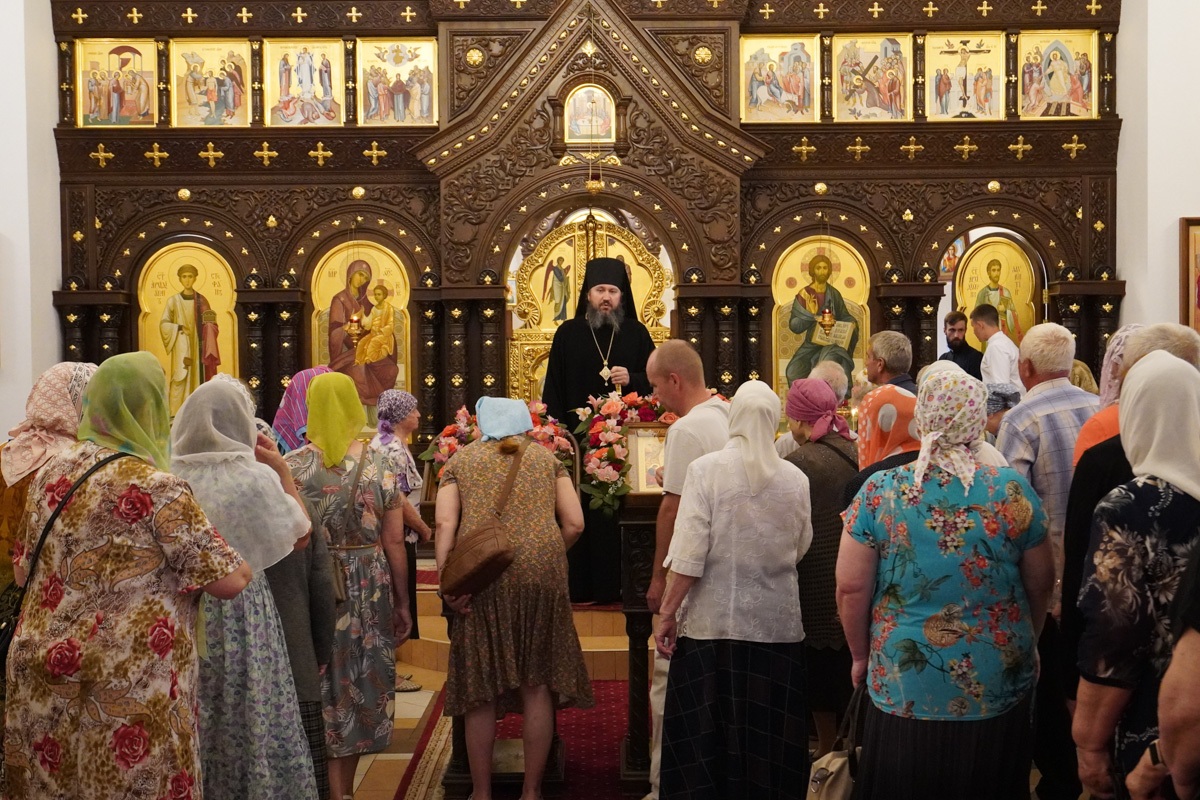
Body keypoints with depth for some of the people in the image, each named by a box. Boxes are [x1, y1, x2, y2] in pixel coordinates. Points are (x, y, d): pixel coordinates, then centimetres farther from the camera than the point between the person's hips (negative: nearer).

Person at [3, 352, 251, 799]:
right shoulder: (157, 488, -14)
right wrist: (246, 561, 8)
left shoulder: (51, 474, 6)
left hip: (40, 678, 7)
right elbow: (229, 582, -13)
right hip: (130, 691, -6)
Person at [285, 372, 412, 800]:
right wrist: (402, 602, 6)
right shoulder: (379, 467, -5)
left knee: (317, 684, 10)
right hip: (366, 592, 1)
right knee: (356, 684, 13)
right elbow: (394, 542, -4)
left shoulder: (291, 466, -5)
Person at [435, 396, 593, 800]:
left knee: (482, 691, 7)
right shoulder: (547, 458, 16)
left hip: (482, 580, -1)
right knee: (537, 687, 9)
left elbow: (445, 524, -2)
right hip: (542, 576, 1)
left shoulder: (461, 460, 13)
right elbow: (574, 523, 7)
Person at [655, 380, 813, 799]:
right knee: (768, 738, 11)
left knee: (705, 737, 7)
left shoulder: (706, 469, -10)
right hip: (777, 624, 3)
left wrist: (667, 614, -5)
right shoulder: (795, 479, -1)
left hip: (713, 623, -2)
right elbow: (799, 549, 10)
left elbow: (689, 555, -12)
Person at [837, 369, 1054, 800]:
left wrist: (862, 657, 9)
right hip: (999, 695, 1)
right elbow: (1041, 583, 3)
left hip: (903, 692, 0)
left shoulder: (879, 491, -10)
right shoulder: (1012, 490, -8)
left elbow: (851, 588, -7)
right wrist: (1024, 643, 21)